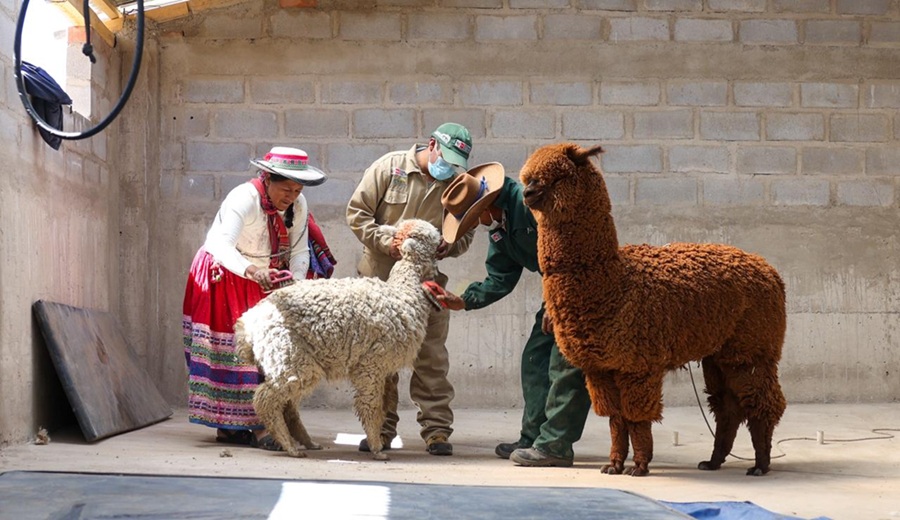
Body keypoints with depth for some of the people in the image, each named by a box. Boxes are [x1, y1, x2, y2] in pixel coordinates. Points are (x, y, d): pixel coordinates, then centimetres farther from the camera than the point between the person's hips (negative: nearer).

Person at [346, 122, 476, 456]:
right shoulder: (388, 168, -5)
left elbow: (465, 234, 12)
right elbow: (357, 212, -3)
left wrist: (449, 247, -11)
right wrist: (385, 242, -15)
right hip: (380, 278, -1)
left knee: (432, 357, -1)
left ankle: (437, 429, 5)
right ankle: (381, 428, 15)